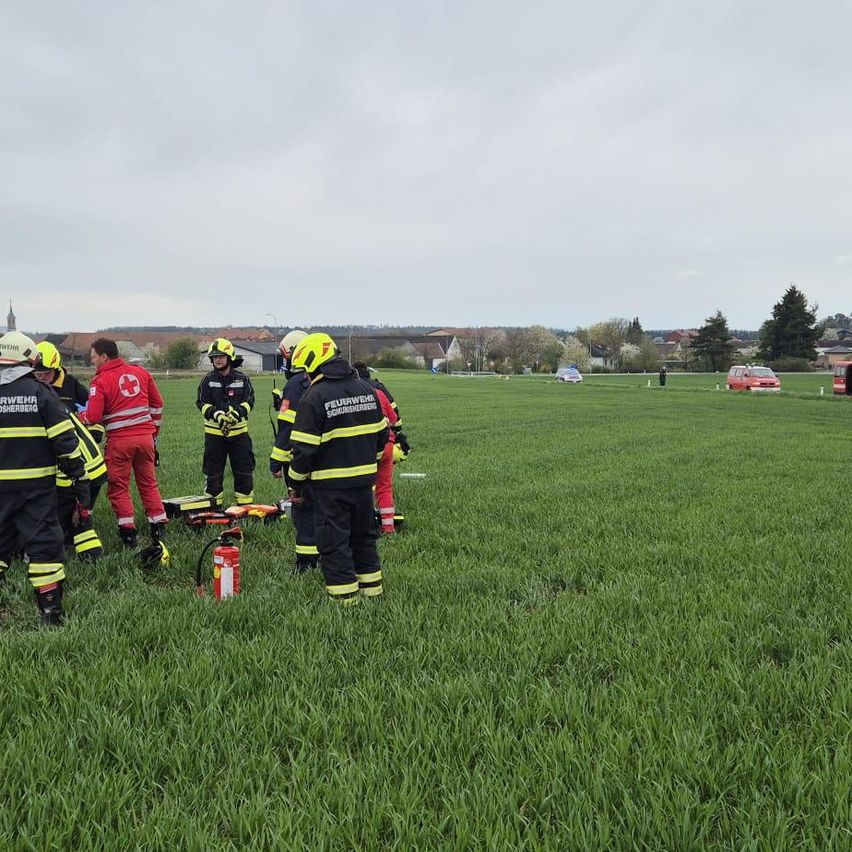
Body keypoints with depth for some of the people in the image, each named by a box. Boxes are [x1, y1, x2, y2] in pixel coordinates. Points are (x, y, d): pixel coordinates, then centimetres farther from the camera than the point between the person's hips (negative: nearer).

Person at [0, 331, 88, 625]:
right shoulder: (41, 393, -6)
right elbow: (64, 441, -8)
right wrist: (79, 478, -1)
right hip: (36, 484, -3)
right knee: (43, 541, 3)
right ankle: (50, 609, 4)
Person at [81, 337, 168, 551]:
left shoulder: (101, 381, -7)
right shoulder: (141, 372, 9)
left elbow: (93, 417, -12)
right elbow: (157, 404, 12)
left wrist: (79, 415, 10)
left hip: (119, 440, -5)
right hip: (145, 437, 5)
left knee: (118, 487, 7)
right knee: (148, 483, 14)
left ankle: (128, 534, 6)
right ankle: (159, 530, 14)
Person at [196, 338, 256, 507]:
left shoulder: (242, 378, 2)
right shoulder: (208, 380, 3)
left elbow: (249, 401, 0)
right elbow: (202, 403, -1)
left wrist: (238, 412, -20)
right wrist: (215, 414, -20)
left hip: (238, 430, 0)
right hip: (214, 432, 0)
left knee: (244, 470, 4)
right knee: (213, 471, 6)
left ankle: (245, 504, 16)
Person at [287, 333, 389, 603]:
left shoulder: (314, 397, -15)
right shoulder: (366, 389, 6)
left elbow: (304, 448, -15)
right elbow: (381, 434, 12)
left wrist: (296, 484, -4)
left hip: (330, 484, -6)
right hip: (364, 479, 7)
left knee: (334, 540, 4)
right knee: (363, 534, 20)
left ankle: (344, 594, 8)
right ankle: (371, 586, 29)